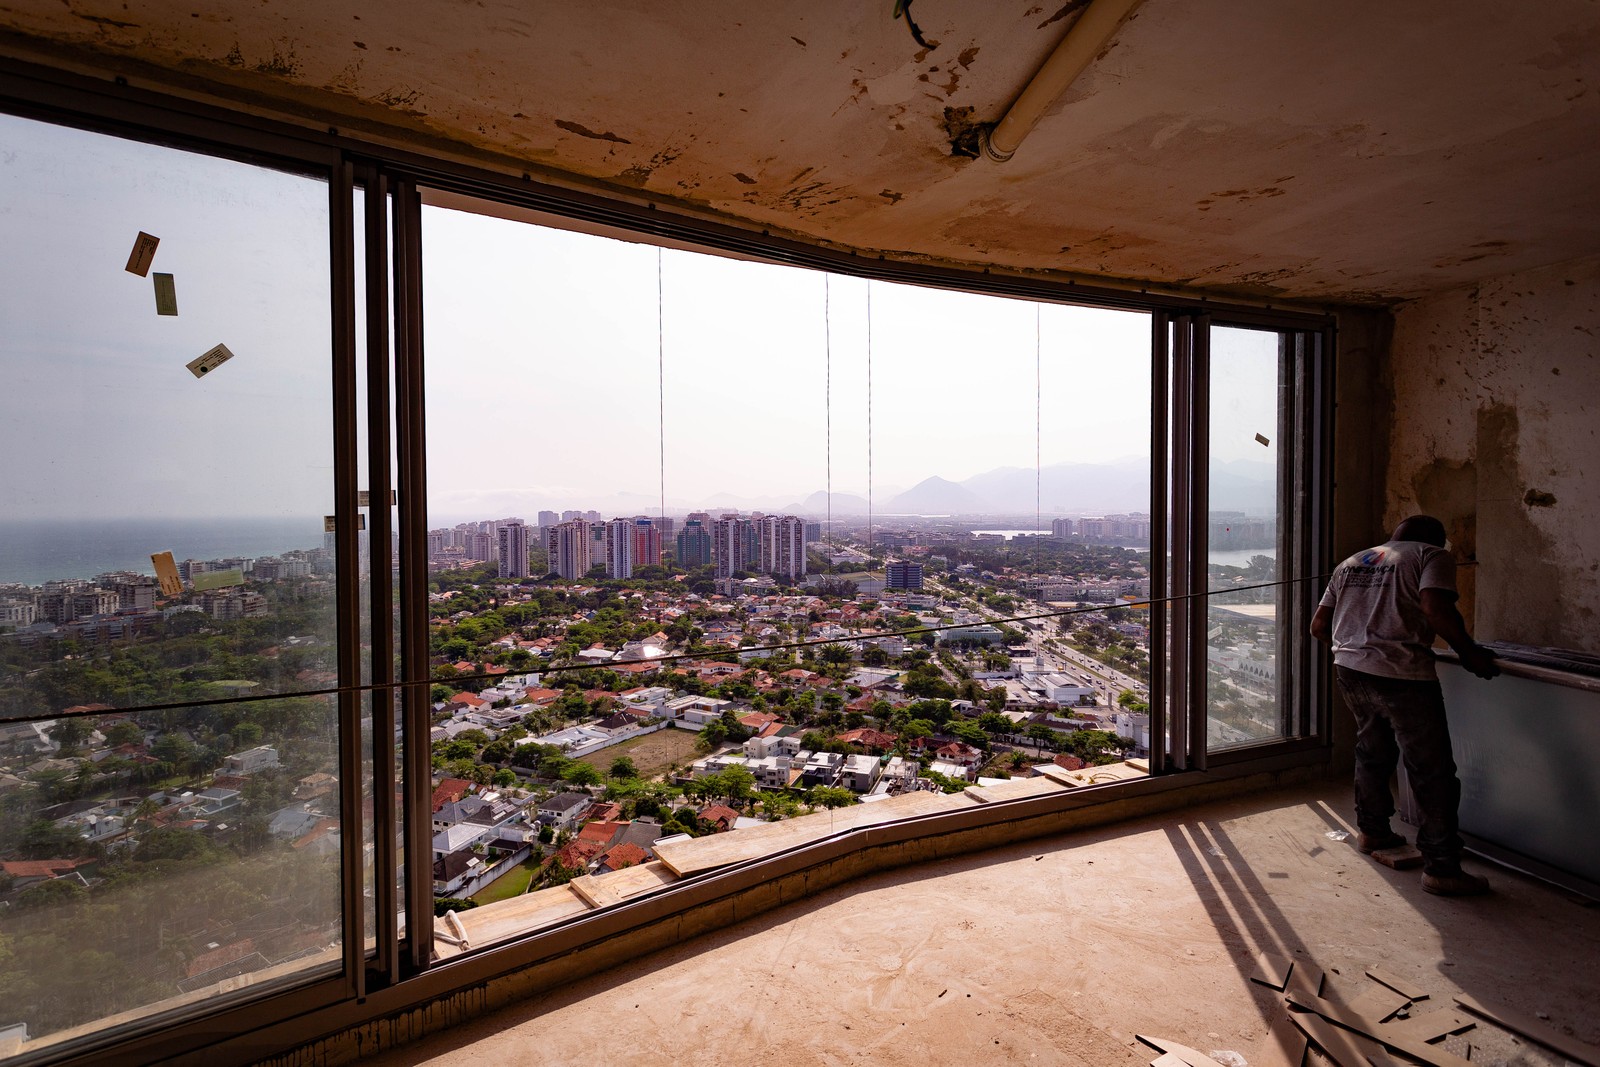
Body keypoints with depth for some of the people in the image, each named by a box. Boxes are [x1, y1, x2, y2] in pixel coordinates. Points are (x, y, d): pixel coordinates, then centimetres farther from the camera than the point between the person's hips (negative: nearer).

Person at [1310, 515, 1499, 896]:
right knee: (1432, 771, 4)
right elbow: (1435, 608, -16)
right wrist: (1469, 652, -3)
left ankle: (1372, 831, 39)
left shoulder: (1351, 562, 20)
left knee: (1372, 751, 25)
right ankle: (1441, 868, 10)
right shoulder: (1431, 556, 4)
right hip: (1400, 674, -6)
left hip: (1349, 669, 6)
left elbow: (1319, 626, 18)